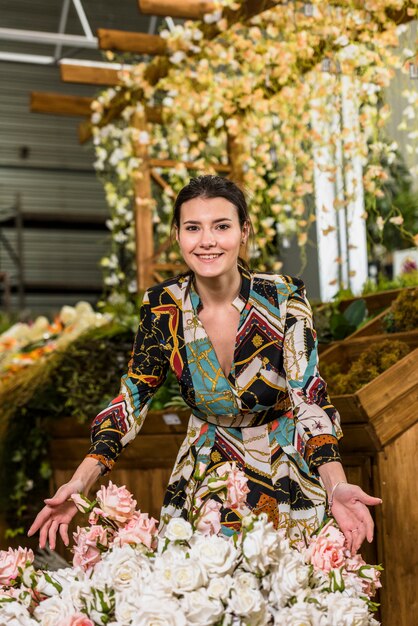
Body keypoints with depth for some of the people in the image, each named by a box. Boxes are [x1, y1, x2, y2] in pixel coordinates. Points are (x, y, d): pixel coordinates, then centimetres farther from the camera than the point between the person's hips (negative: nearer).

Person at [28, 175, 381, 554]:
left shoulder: (284, 298, -18)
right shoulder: (163, 307, -12)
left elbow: (308, 397, -21)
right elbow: (133, 398, -7)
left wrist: (336, 485, -38)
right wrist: (80, 482, -21)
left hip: (286, 473, -2)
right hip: (204, 476, 2)